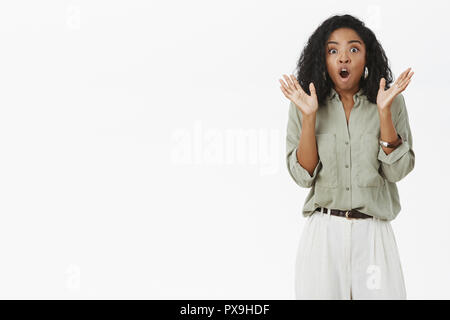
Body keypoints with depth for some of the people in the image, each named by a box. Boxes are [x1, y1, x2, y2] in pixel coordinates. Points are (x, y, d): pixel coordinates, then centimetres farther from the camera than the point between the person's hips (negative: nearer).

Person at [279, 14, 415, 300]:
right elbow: (303, 176, -5)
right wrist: (309, 116, -14)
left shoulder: (392, 102, 2)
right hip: (323, 232, 0)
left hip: (373, 233, 0)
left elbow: (397, 171, -5)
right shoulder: (304, 105, 1)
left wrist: (384, 111, -13)